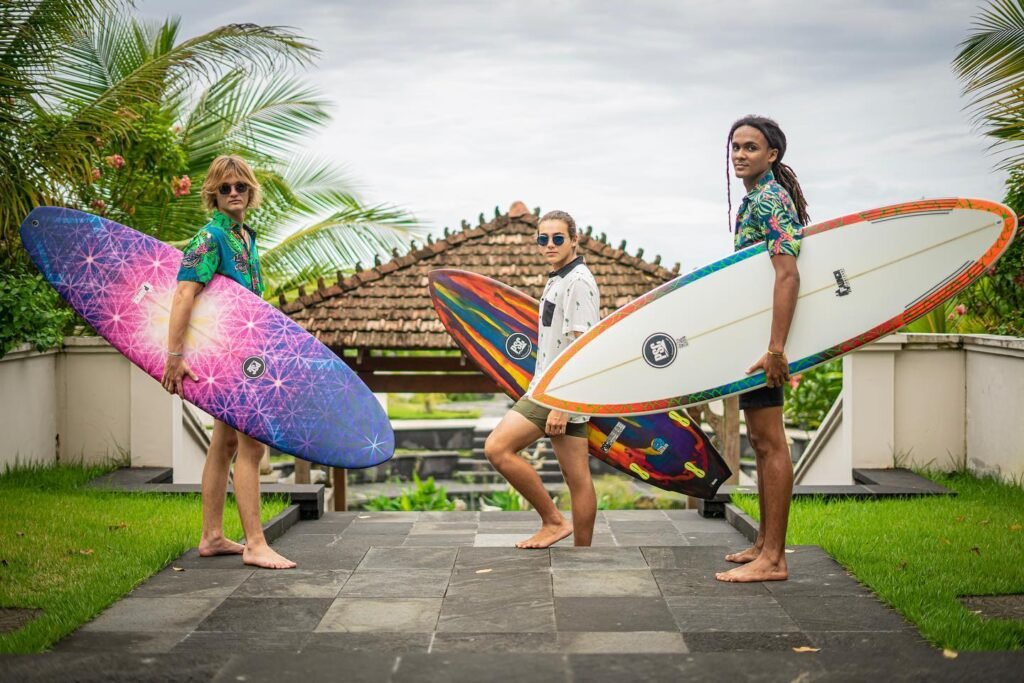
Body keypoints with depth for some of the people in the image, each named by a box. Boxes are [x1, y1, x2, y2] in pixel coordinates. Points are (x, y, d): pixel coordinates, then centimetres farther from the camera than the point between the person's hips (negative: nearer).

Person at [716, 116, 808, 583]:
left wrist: (775, 348, -30)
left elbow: (787, 274, -23)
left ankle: (773, 559, -7)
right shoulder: (755, 199, 18)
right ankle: (765, 543, 25)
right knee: (760, 439, 15)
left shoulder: (769, 200, -13)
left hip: (763, 333, -11)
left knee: (769, 442, -9)